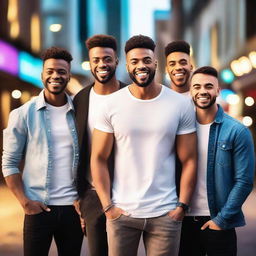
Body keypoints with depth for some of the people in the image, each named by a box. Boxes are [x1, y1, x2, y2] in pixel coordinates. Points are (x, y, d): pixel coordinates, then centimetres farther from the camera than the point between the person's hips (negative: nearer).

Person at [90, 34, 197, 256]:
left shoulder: (181, 105, -1)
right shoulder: (111, 105, -2)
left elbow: (189, 160, 0)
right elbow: (99, 159, 0)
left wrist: (182, 206, -6)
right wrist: (107, 206, -6)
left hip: (165, 214, 0)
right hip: (121, 212, 0)